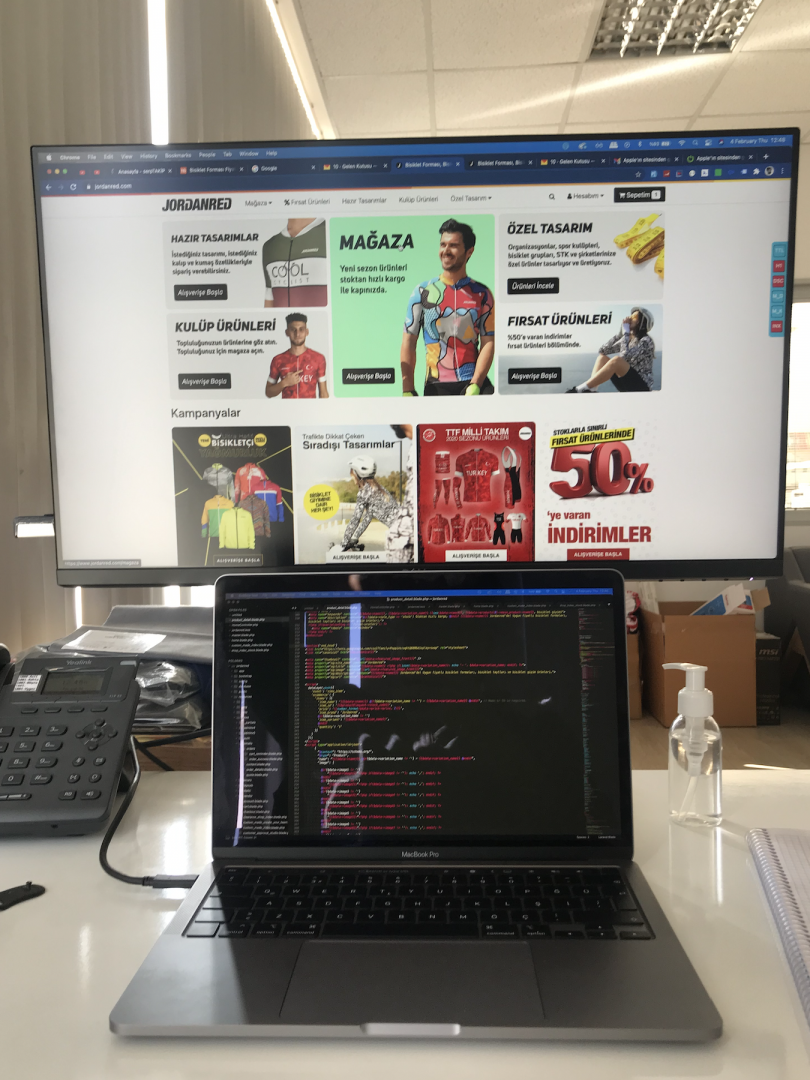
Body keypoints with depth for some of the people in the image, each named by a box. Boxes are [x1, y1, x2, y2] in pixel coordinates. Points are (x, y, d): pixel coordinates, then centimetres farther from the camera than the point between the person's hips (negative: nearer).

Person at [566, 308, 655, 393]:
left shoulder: (646, 341, -9)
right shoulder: (627, 339, 15)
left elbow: (625, 356, -25)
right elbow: (603, 350, 7)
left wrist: (626, 332, -15)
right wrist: (620, 333, 0)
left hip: (642, 387, -8)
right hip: (627, 385, 8)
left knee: (617, 360, -30)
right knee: (602, 357, -1)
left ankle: (580, 389, -32)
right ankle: (590, 390, -23)